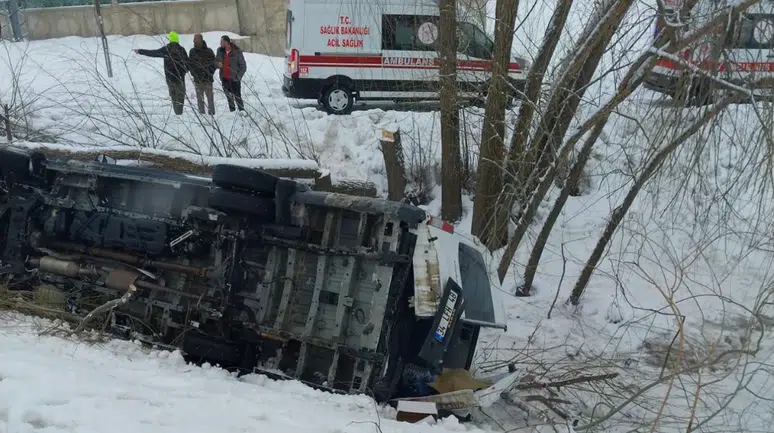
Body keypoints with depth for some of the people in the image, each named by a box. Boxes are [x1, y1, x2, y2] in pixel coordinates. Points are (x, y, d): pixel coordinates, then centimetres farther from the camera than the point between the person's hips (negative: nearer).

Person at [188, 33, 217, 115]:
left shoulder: (209, 51, -3)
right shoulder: (192, 51, 5)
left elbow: (214, 63, 1)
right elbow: (189, 64, 12)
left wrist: (210, 73, -10)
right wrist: (193, 73, -1)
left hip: (208, 79, -3)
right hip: (197, 80, 3)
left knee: (210, 98, 0)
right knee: (200, 99, 6)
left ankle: (212, 113, 5)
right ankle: (201, 114, 12)